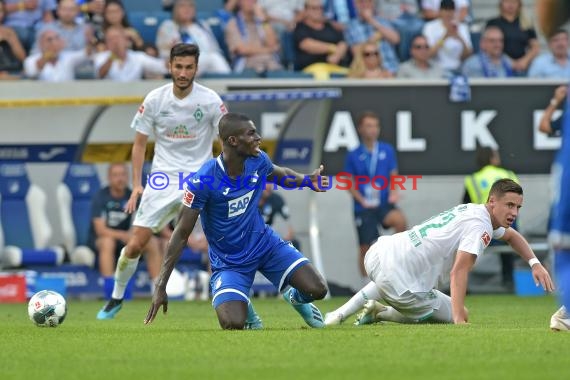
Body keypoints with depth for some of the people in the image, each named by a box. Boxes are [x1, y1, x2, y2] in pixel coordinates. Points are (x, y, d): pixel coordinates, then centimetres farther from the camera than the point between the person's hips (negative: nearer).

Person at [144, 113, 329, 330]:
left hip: (264, 243, 4)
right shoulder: (203, 181, -26)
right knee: (233, 325, -24)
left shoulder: (258, 161, -10)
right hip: (229, 261, -4)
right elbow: (182, 234, -20)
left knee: (317, 290, -9)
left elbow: (281, 175, 18)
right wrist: (161, 286, -21)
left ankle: (295, 297, 29)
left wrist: (307, 181, -2)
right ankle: (244, 305, 15)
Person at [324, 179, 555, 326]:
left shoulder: (470, 210, 17)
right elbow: (458, 272, -22)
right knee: (460, 316, 8)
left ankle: (341, 313, 24)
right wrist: (459, 320, -27)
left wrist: (534, 263, 22)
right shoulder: (479, 227, -13)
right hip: (400, 284, -9)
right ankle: (382, 313, 2)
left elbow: (510, 235, 35)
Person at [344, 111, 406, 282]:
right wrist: (362, 201, -9)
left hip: (384, 204, 0)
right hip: (363, 208, 0)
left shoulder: (387, 150, 3)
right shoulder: (354, 156, 1)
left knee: (400, 220, -32)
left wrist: (393, 192, -9)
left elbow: (393, 176, 9)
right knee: (365, 248, 0)